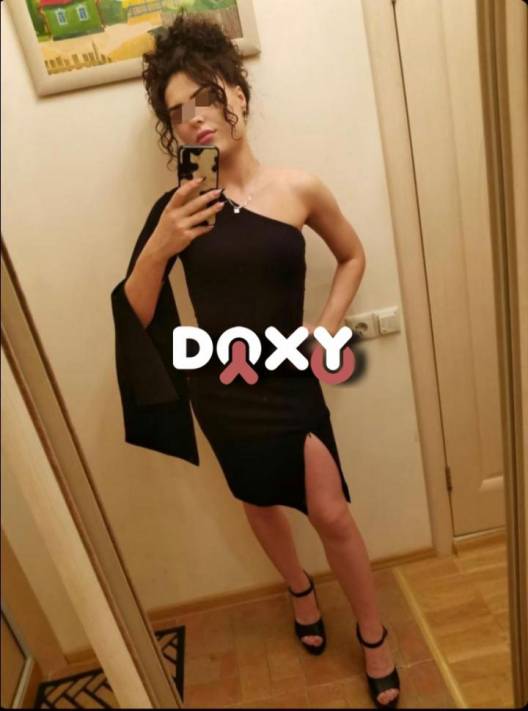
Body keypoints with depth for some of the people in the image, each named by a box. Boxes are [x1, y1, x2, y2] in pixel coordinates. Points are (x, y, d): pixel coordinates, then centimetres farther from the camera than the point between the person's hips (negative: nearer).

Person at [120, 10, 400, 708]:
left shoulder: (299, 189, -9)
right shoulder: (179, 207, -9)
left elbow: (353, 257, 8)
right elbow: (133, 316, -8)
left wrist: (325, 329, -3)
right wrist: (158, 249, -25)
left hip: (291, 382, -1)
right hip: (220, 389, 2)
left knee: (331, 514, 4)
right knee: (261, 504, 21)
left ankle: (375, 637, 33)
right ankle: (301, 589, 53)